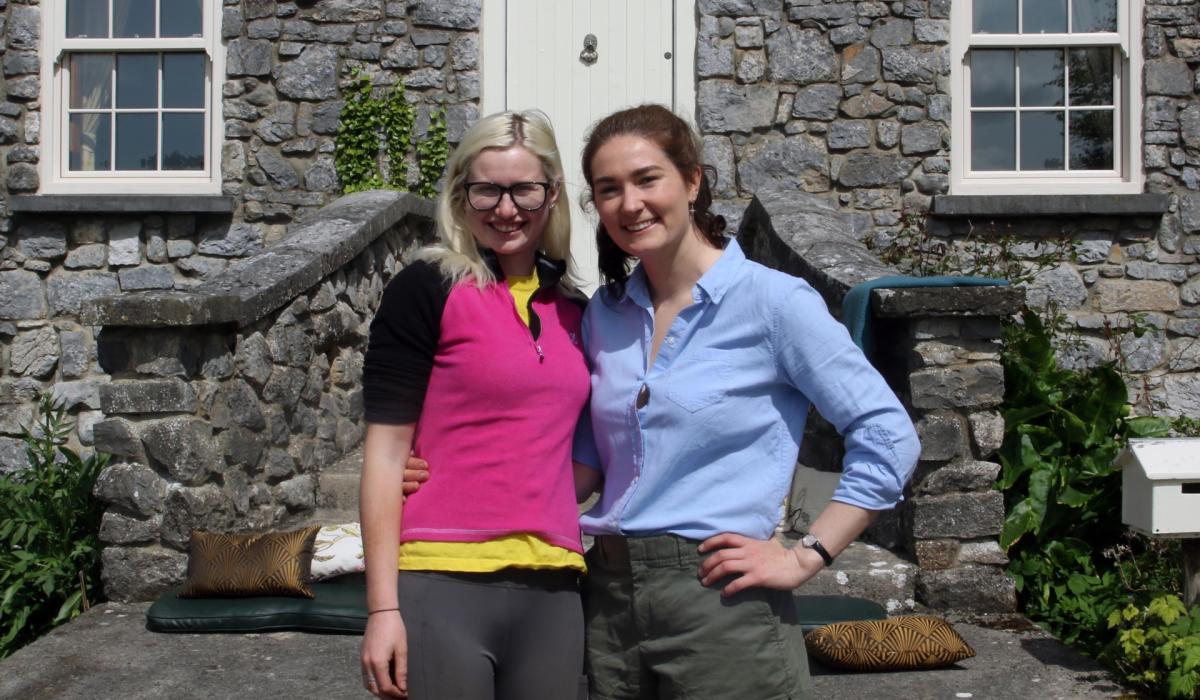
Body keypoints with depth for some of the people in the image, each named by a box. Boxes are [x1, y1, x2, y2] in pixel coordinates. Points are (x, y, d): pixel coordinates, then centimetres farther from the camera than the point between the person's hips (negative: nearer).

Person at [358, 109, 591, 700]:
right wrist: (383, 605, -10)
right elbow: (385, 452, -7)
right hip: (443, 583, -5)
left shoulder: (574, 310, 10)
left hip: (552, 587, 5)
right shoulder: (426, 289, -5)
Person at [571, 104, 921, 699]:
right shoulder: (605, 313, 6)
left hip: (720, 602, -5)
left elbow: (889, 438, -9)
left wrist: (806, 558, -11)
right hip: (608, 594, 5)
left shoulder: (772, 301, -9)